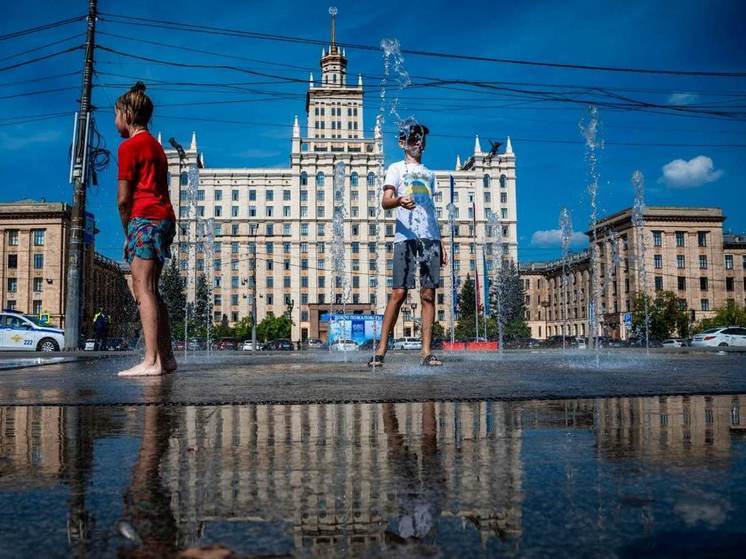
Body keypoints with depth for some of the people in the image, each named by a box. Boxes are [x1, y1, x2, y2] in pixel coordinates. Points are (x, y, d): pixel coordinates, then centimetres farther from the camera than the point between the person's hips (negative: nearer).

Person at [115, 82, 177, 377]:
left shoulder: (129, 146, -4)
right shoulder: (155, 145, 23)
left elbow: (123, 199, -8)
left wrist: (127, 231, 5)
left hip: (144, 219, -9)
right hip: (164, 218, 9)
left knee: (143, 290, -12)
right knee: (150, 291, 11)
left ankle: (151, 361, -16)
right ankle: (166, 357, 12)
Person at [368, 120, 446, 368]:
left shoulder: (429, 174, 24)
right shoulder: (396, 168, 9)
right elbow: (385, 201, -6)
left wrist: (441, 245, 16)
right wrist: (399, 201, -29)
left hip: (430, 238, 5)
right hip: (406, 237, -4)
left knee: (429, 294, -2)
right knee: (399, 293, -10)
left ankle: (426, 352, -1)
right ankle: (380, 351, -6)